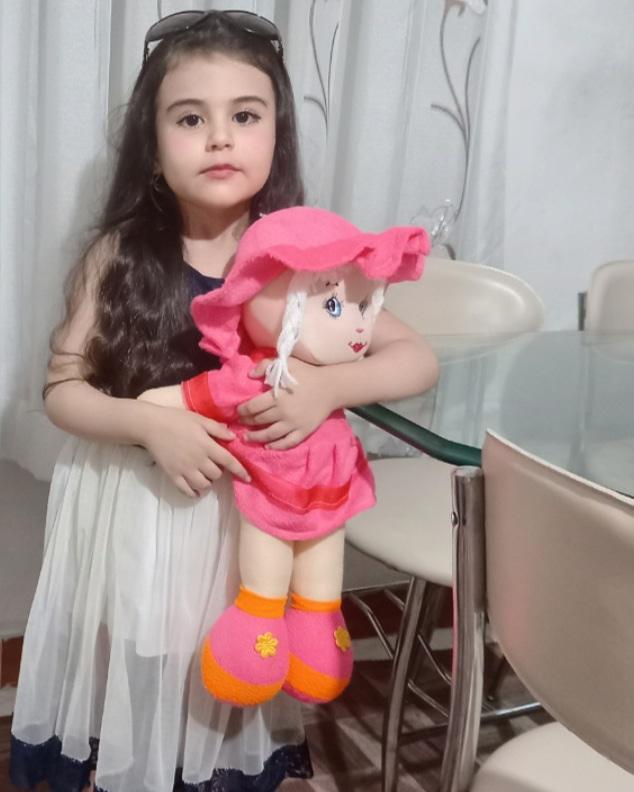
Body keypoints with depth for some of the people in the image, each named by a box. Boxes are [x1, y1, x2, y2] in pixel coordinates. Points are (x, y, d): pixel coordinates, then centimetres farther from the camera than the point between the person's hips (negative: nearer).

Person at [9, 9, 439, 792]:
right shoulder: (118, 256, -10)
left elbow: (417, 359, -8)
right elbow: (62, 387, -5)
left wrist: (329, 385, -27)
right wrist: (150, 422, -23)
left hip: (249, 511, 1)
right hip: (132, 509, 0)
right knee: (132, 681, 16)